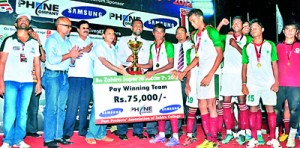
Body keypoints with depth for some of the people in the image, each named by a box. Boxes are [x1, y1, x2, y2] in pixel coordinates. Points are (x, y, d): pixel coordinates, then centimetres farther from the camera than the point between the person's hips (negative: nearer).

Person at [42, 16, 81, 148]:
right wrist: (69, 54, -13)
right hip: (53, 75, -7)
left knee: (61, 108, 9)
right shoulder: (52, 39, -5)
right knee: (52, 108, -6)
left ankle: (58, 136, 16)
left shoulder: (68, 42, 16)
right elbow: (51, 59, -18)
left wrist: (74, 57, -3)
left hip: (64, 76, 7)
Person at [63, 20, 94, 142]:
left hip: (89, 77, 3)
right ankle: (67, 132, 0)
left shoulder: (92, 43, 19)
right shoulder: (72, 41, 9)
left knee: (85, 105, 6)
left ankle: (83, 130, 15)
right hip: (75, 76, -3)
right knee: (72, 105, -6)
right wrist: (83, 50, -15)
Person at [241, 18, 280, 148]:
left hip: (269, 83, -1)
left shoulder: (270, 45, 6)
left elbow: (274, 64, 5)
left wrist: (276, 82, -4)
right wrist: (244, 84, 1)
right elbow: (244, 67, 8)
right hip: (252, 84, 1)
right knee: (253, 109, 2)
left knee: (270, 109, 0)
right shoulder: (247, 47, 8)